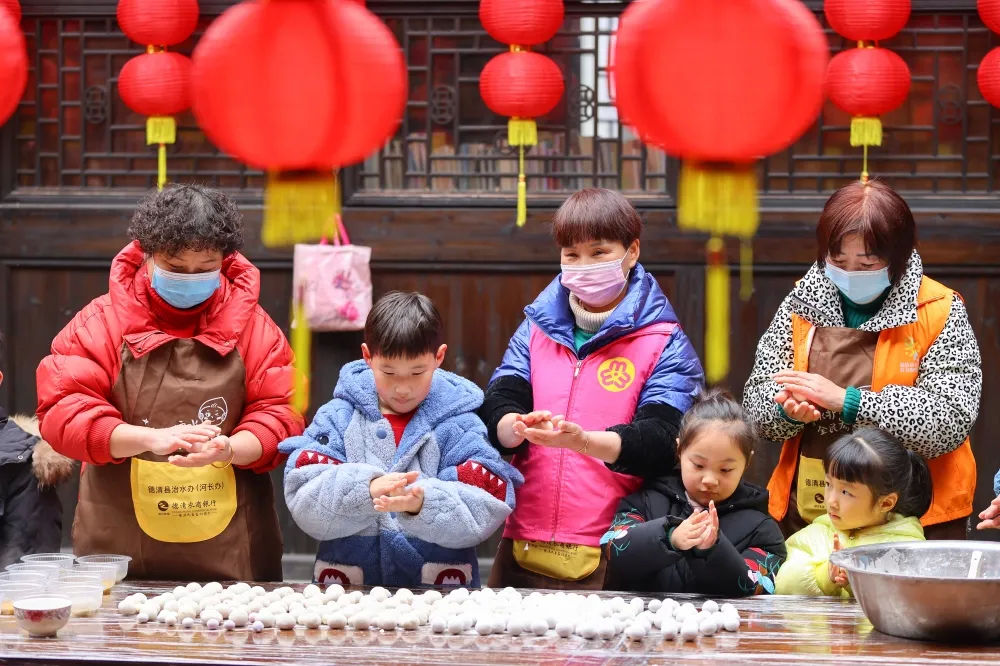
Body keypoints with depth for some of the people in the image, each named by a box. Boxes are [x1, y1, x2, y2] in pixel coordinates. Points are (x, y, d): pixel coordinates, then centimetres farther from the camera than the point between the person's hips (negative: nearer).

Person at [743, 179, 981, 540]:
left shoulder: (940, 313, -7)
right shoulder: (802, 306, 4)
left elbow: (952, 418, -17)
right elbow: (757, 402, 5)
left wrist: (845, 400, -22)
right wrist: (788, 410, -18)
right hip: (808, 513, 3)